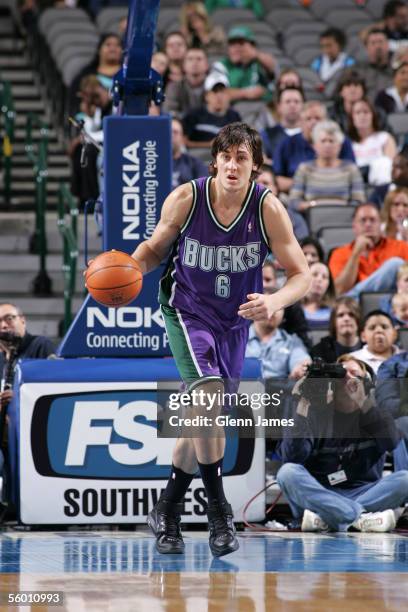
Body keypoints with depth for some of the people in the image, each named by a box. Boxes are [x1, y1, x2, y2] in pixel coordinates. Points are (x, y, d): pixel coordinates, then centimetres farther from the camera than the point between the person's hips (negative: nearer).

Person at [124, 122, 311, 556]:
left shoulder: (268, 209, -17)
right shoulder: (185, 199, -17)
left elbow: (301, 274, -15)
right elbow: (156, 247, 0)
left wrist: (274, 302, -35)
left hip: (235, 320, 3)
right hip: (187, 309, -3)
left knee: (202, 418, 11)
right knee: (208, 393, -25)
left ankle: (166, 512, 29)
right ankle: (219, 512, -16)